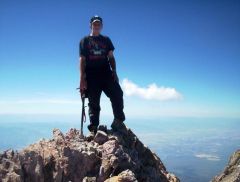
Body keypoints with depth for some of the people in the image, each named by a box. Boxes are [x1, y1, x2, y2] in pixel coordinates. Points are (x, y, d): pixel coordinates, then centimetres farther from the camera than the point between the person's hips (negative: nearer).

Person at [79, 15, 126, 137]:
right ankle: (93, 129, 2)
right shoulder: (84, 40, 12)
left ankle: (118, 120, -5)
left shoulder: (106, 40, 19)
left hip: (106, 73, 2)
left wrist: (114, 72, 0)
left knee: (117, 94, -16)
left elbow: (111, 57, 15)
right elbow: (82, 60, 4)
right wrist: (82, 79, -6)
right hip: (91, 76, -2)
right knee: (93, 103, -1)